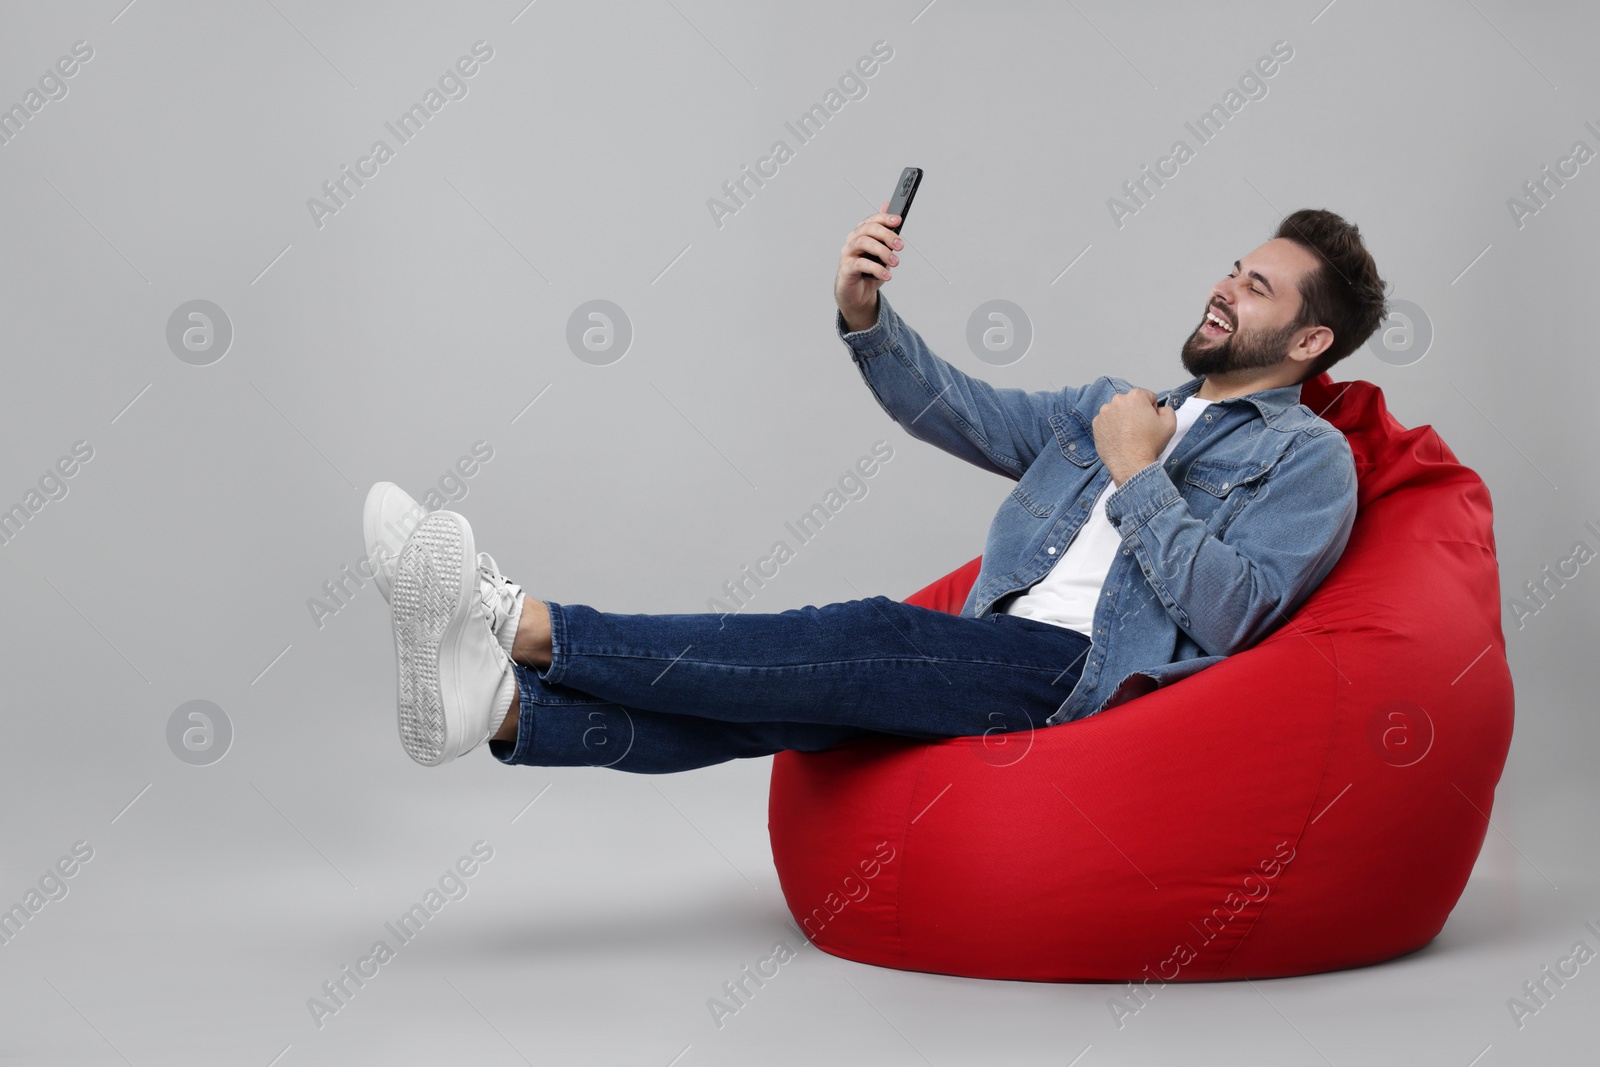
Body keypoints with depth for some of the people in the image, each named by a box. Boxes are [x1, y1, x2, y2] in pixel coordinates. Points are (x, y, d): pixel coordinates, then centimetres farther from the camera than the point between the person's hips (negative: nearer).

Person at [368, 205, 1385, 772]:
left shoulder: (1308, 457, 6)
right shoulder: (1119, 404, 28)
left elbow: (1224, 612, -10)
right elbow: (965, 414, 18)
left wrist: (1137, 474, -6)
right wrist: (866, 318, 2)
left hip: (1092, 675, -6)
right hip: (995, 661, 7)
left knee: (867, 639, -27)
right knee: (786, 702, -17)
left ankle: (526, 626, -33)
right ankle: (502, 705, -34)